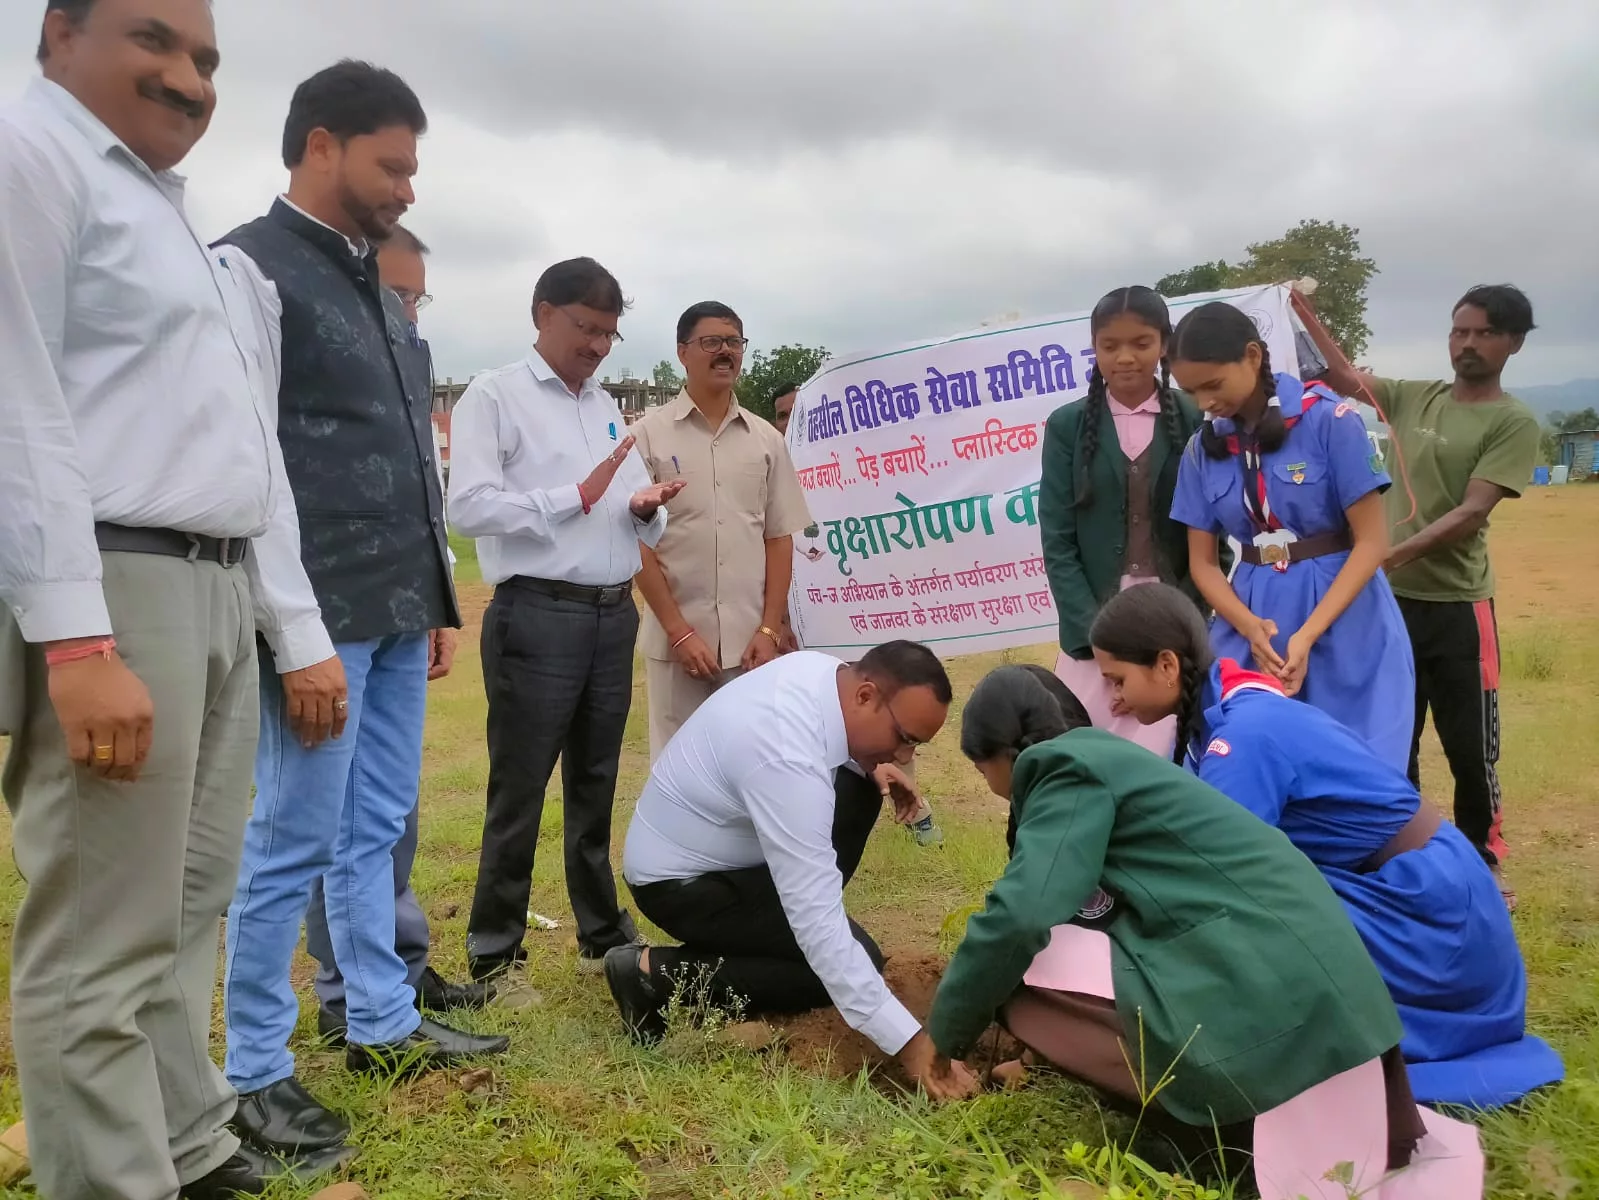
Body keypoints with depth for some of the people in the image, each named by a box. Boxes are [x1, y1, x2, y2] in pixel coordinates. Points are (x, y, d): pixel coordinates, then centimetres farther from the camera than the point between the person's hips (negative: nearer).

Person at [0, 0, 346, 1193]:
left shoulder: (159, 197, 24)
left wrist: (247, 600, 16)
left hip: (216, 590, 9)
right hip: (114, 592, -9)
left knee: (188, 913, 15)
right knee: (106, 949, -2)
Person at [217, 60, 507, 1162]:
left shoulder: (379, 289, 18)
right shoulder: (252, 269, -7)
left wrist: (438, 595, 17)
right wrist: (301, 639, -17)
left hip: (399, 615, 8)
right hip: (325, 623, -8)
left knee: (377, 832, 15)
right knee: (295, 844, 0)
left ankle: (385, 1025, 27)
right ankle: (256, 1072, 14)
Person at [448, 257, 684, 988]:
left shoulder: (606, 407, 17)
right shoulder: (495, 395, -2)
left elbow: (644, 526, 17)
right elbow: (468, 506, -15)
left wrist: (645, 508, -6)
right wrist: (576, 497, -15)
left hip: (614, 615, 6)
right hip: (537, 617, -6)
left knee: (596, 787, 14)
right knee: (519, 795, 1)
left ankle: (604, 937, 26)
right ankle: (494, 957, 13)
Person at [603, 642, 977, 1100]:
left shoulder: (819, 668, -10)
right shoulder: (788, 761, -36)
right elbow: (818, 924, -36)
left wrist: (874, 767, -6)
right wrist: (909, 1042, -33)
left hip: (706, 842, 9)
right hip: (680, 880, -9)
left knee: (858, 787, -1)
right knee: (851, 959, -13)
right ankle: (657, 973, -8)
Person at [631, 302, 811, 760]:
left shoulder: (766, 439, 9)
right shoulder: (649, 435, -1)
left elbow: (779, 539, 9)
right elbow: (638, 541, -3)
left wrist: (770, 629, 0)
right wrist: (679, 631, -9)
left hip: (750, 641, 3)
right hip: (677, 640, -2)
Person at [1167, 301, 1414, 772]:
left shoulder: (1329, 419, -11)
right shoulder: (1203, 447, 2)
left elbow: (1371, 541, -11)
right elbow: (1203, 562, 4)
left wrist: (1307, 636, -20)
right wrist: (1250, 628, -15)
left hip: (1344, 625, -3)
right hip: (1250, 618, 4)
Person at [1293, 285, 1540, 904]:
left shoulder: (1514, 422, -7)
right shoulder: (1413, 397, 8)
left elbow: (1472, 513, -16)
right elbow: (1344, 376, 12)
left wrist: (1393, 554, -26)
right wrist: (1303, 310, 0)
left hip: (1457, 605, -4)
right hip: (1391, 598, 5)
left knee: (1470, 747, 4)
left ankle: (1482, 864, 22)